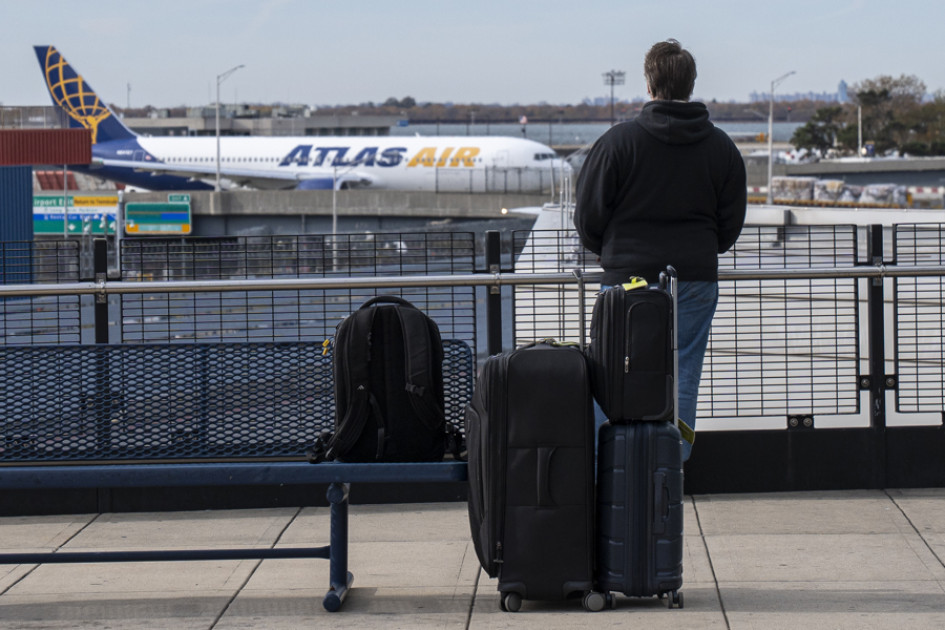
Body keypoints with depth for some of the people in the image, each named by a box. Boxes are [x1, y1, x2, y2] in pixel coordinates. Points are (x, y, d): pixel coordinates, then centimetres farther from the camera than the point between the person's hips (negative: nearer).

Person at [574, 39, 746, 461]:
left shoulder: (619, 140, -7)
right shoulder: (721, 146, 4)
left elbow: (588, 215, -3)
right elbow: (732, 221, 10)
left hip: (629, 279, -2)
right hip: (696, 279, 2)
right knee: (682, 376, 5)